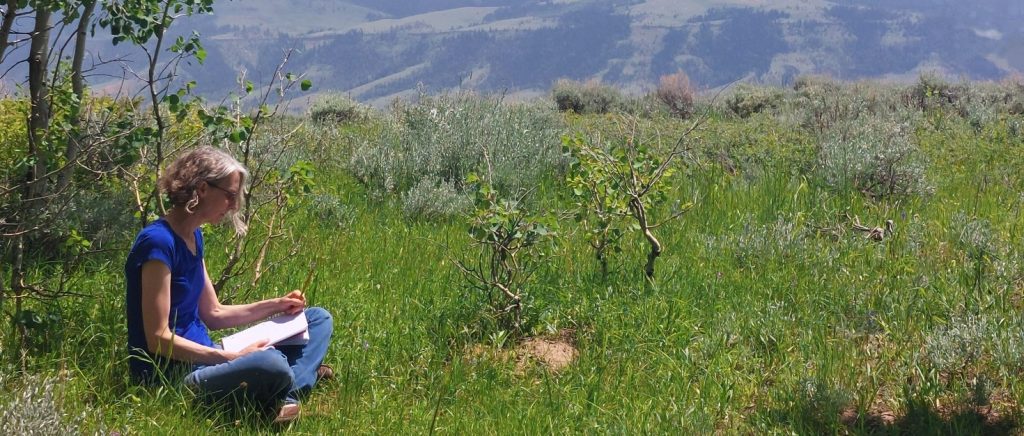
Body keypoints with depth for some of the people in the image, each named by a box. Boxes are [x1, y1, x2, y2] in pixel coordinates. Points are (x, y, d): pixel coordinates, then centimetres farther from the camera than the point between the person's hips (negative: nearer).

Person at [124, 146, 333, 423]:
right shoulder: (159, 242, -18)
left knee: (318, 319, 11)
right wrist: (233, 358, -21)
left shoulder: (193, 237, 10)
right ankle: (302, 375, -5)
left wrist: (276, 306, 4)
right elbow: (158, 338, -21)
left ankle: (285, 397, -13)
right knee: (270, 364, -40)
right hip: (171, 375, -10)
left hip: (200, 358, 10)